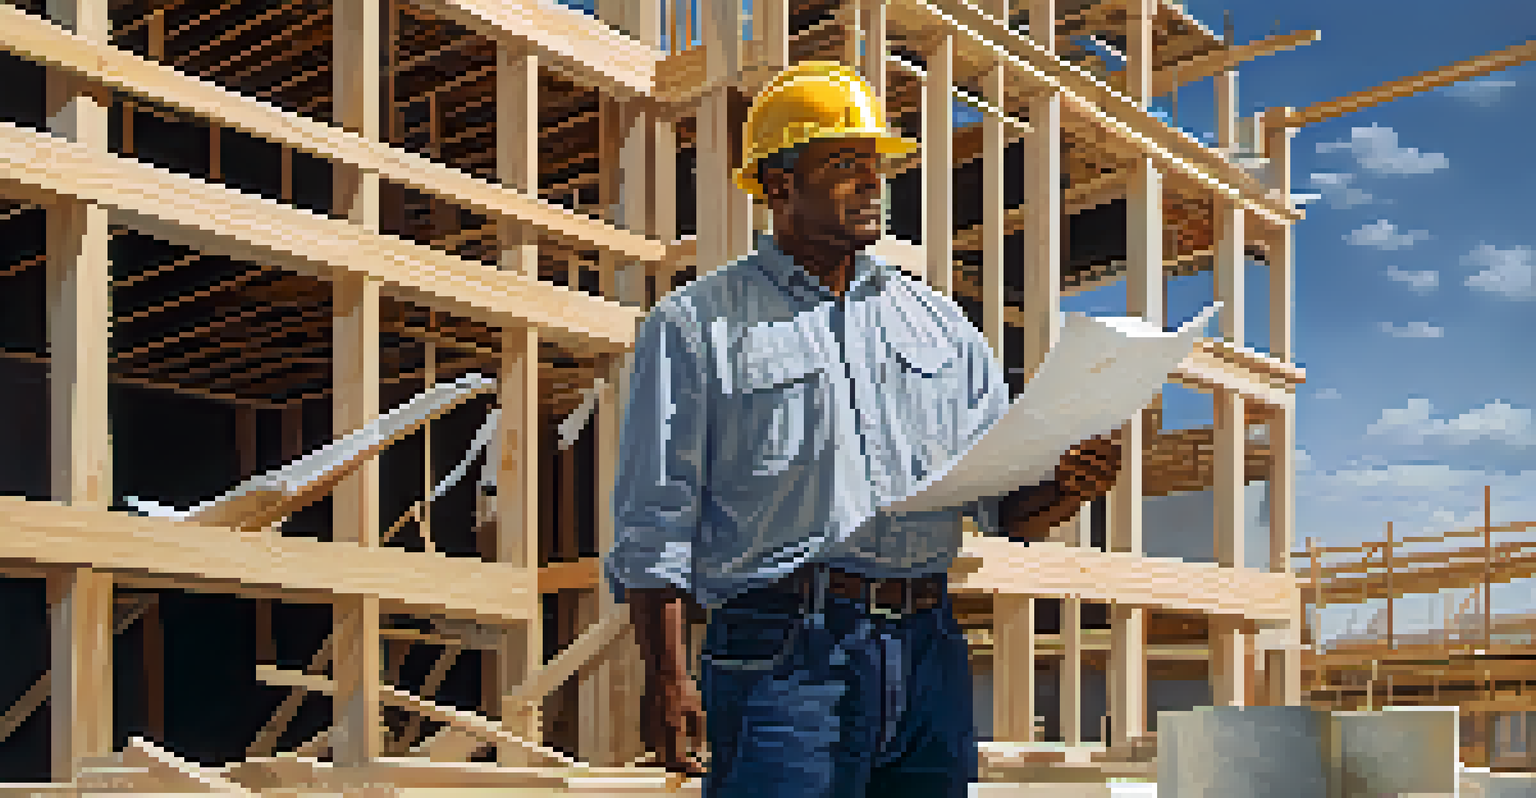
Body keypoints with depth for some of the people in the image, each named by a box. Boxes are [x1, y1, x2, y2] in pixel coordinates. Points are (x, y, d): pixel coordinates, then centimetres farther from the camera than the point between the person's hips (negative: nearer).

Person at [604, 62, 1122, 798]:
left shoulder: (937, 321, 18)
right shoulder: (696, 325, 5)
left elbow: (1006, 501, 14)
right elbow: (654, 526, -1)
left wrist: (1061, 490, -8)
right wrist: (666, 678, -10)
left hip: (929, 653, 5)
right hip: (784, 654, -4)